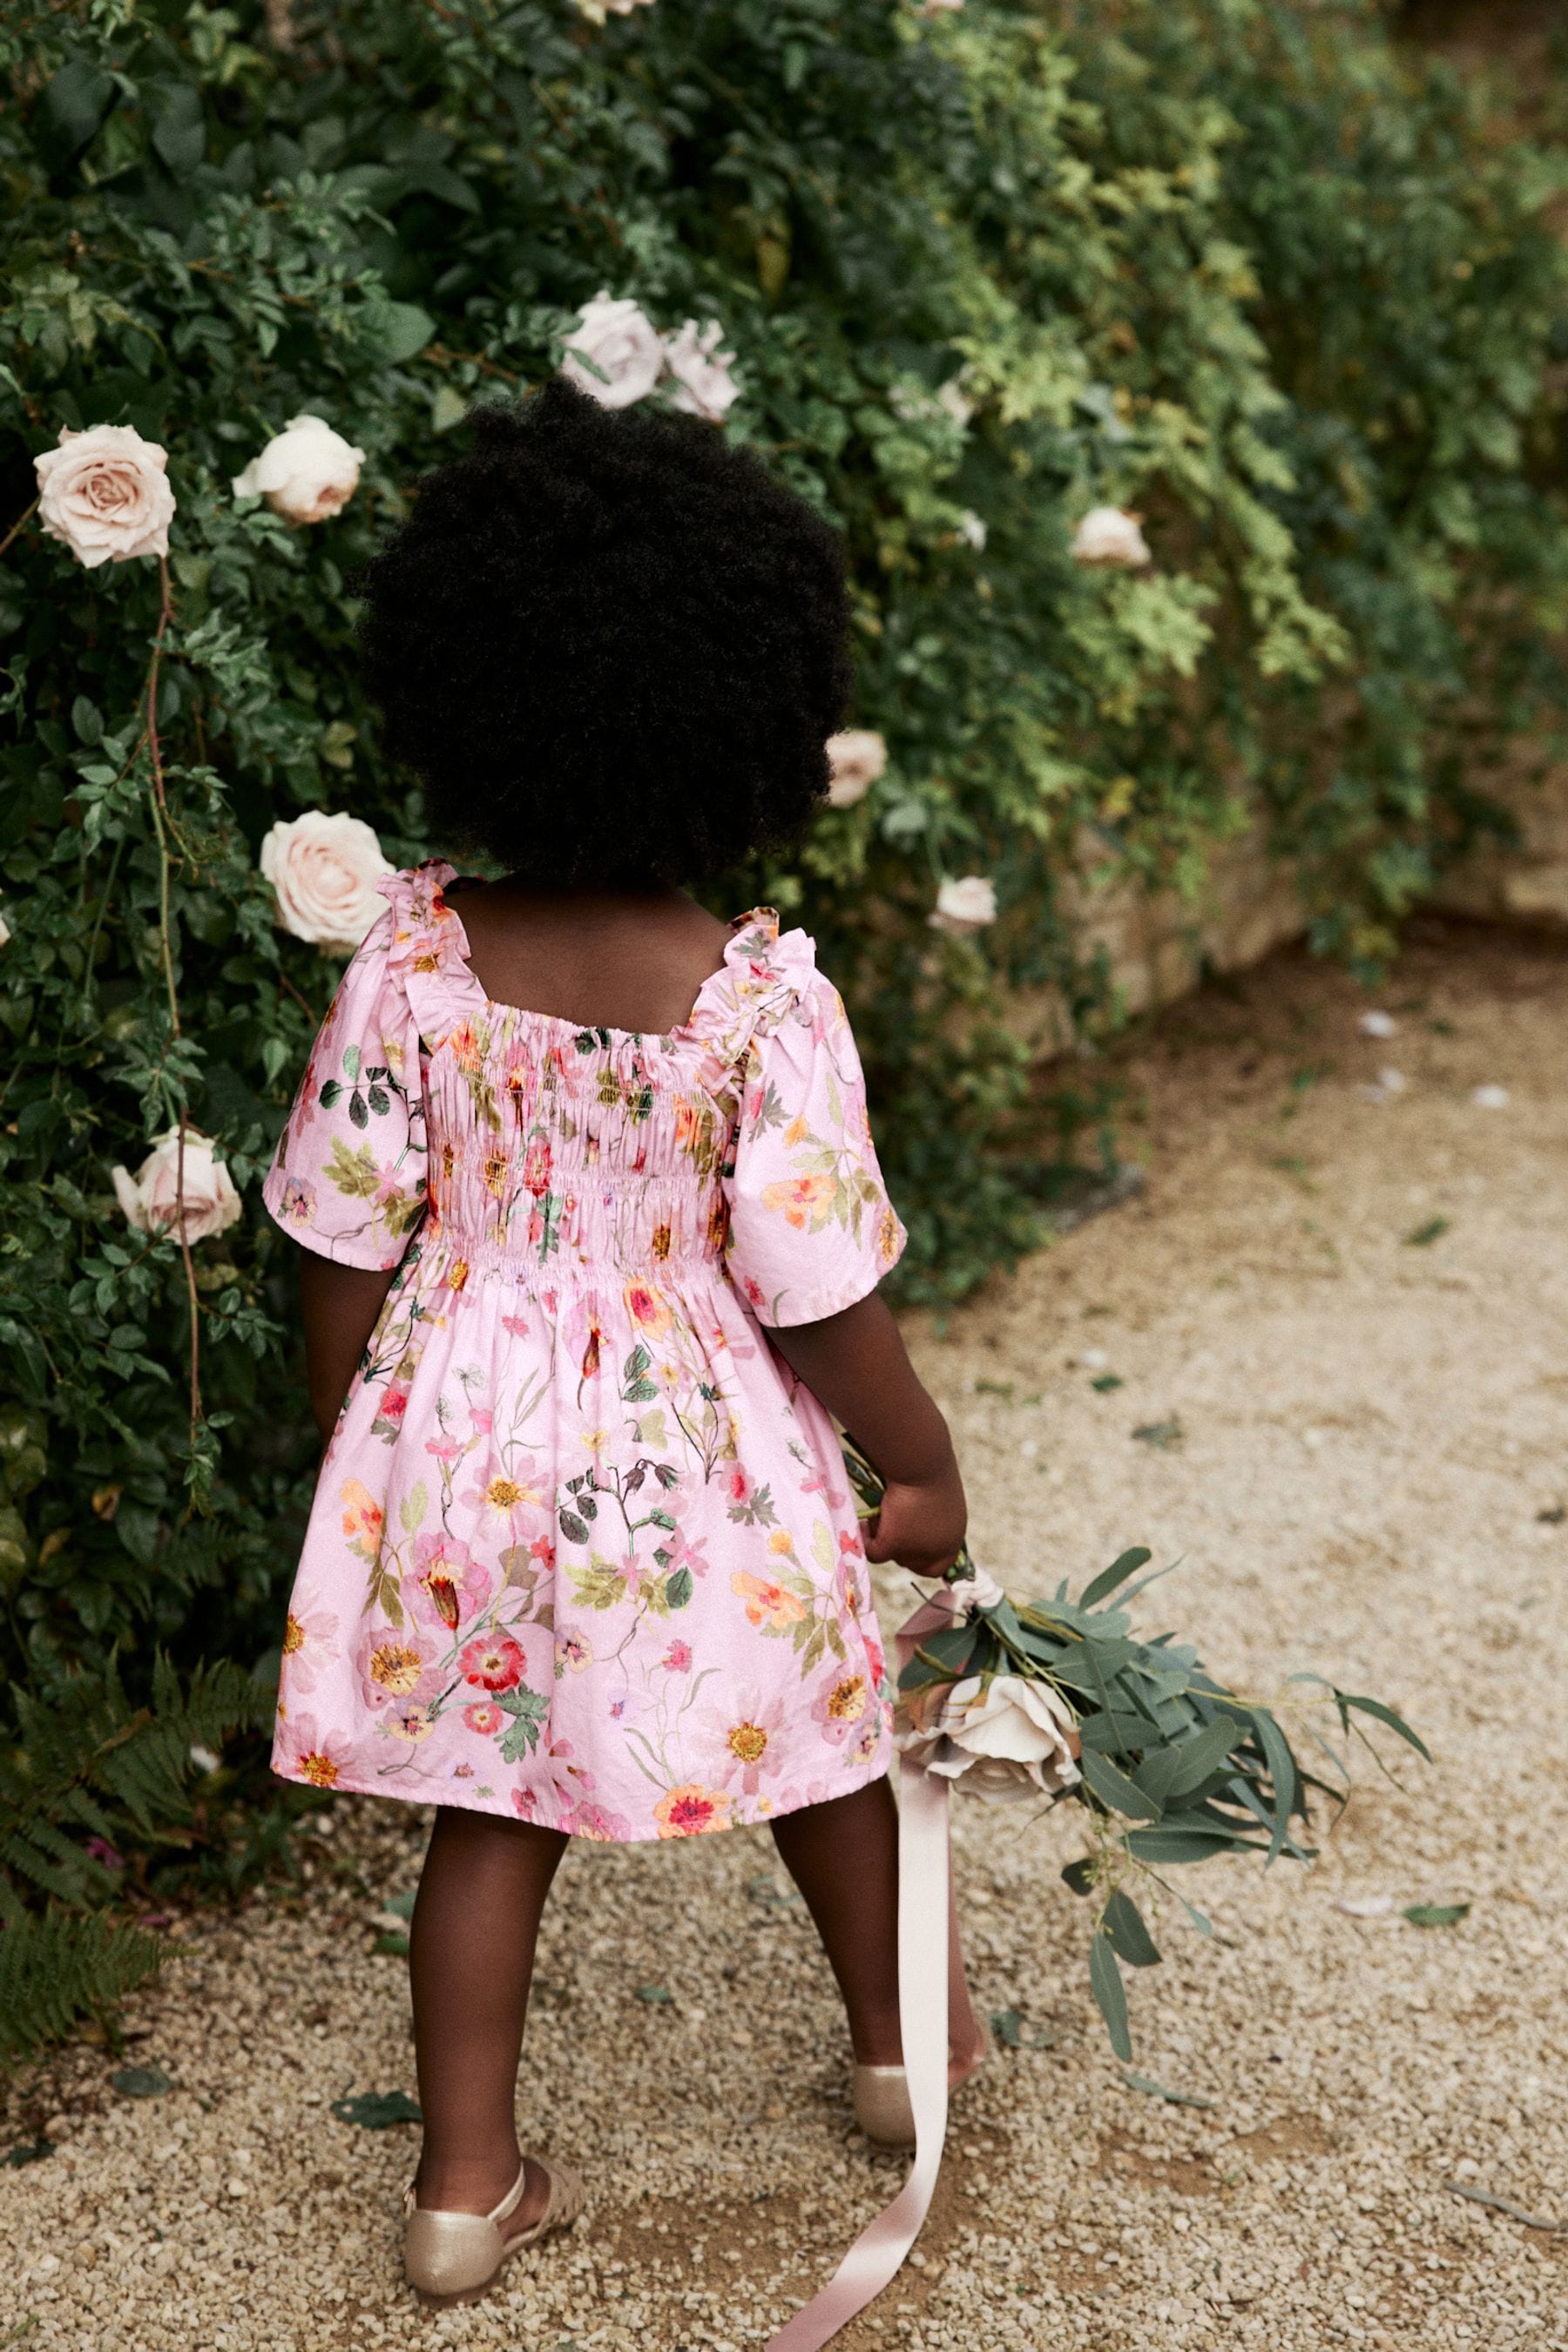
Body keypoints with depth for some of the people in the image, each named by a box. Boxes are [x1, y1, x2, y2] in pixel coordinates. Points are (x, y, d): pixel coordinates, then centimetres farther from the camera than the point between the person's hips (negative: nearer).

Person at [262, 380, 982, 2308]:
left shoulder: (411, 961, -12)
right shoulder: (761, 998, -21)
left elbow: (344, 1246, -4)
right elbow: (819, 1294, -15)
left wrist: (350, 1449, 12)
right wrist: (923, 1467, 1)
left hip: (466, 1437, 2)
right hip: (693, 1460, -2)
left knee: (490, 1808, 17)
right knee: (814, 1741, 23)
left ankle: (468, 2184, 27)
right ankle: (896, 2040, 46)